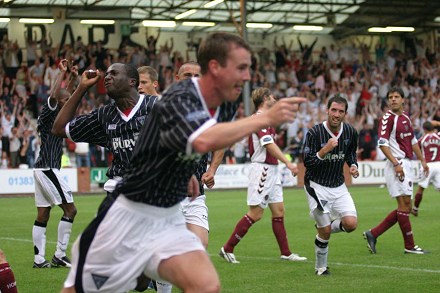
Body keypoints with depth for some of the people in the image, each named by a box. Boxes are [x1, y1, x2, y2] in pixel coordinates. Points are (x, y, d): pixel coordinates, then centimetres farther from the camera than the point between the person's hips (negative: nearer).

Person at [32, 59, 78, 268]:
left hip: (43, 169, 9)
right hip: (48, 169, -9)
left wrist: (73, 79, 26)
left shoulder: (55, 114, 15)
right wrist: (62, 72, -21)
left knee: (43, 215, 7)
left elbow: (64, 96, 34)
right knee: (70, 210, -7)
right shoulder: (48, 113, -9)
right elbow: (54, 95, -28)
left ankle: (39, 259, 7)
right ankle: (59, 255, -7)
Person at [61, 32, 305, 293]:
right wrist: (266, 119, -40)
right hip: (130, 219, -7)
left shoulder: (219, 104, 3)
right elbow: (204, 141, -45)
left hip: (169, 221, 7)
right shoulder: (179, 99, -23)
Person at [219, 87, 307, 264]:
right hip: (262, 168, -10)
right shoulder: (260, 118, -14)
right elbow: (269, 144, -23)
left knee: (278, 211, 8)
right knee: (256, 214, -8)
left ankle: (286, 253, 11)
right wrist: (288, 163, -27)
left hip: (272, 170, 10)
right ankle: (227, 249, 0)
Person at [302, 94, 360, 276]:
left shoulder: (350, 132, -2)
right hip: (317, 186, -4)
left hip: (339, 186, 4)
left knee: (351, 224, -13)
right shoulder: (314, 133, -17)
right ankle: (320, 268, 19)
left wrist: (353, 165, -2)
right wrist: (325, 149, -30)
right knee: (325, 231, -5)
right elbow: (307, 162, -17)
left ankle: (324, 227, 19)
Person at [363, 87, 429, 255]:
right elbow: (382, 143, -17)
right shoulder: (388, 118, -9)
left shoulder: (405, 118, 16)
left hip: (406, 164, 9)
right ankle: (409, 246, -2)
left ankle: (373, 234, 10)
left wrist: (422, 160, 25)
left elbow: (413, 141, 26)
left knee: (405, 207, 8)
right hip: (397, 164, -9)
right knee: (404, 204, -8)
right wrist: (396, 163, -23)